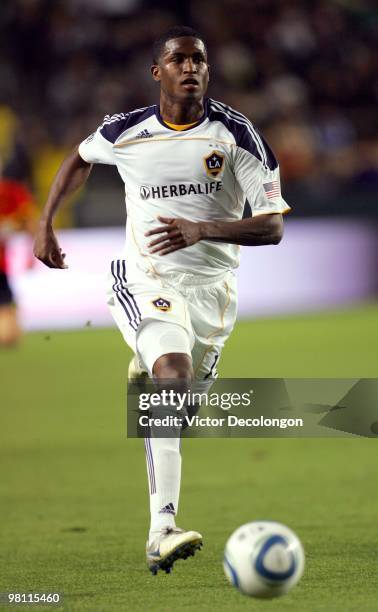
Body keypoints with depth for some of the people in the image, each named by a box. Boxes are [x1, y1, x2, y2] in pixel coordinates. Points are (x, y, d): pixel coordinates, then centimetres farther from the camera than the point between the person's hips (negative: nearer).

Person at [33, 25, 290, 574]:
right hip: (147, 281, -2)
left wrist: (201, 229, -29)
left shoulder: (236, 134, -10)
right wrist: (45, 224, 13)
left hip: (213, 286, 2)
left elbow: (272, 226, -15)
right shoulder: (125, 132, -5)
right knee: (173, 374, -29)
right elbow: (80, 160, 20)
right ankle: (163, 529, -40)